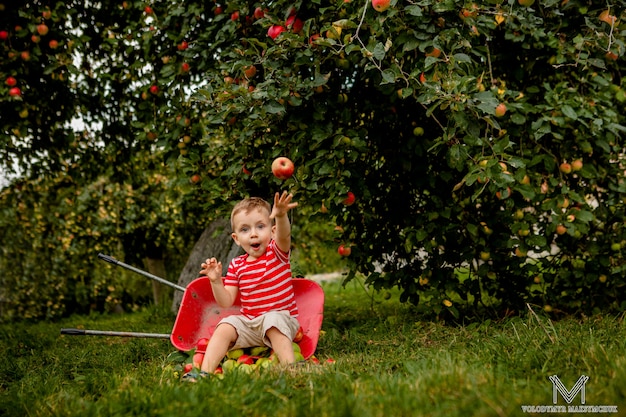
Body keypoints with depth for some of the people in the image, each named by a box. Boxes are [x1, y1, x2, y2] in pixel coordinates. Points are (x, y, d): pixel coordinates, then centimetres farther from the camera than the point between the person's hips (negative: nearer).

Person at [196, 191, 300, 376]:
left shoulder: (277, 253, -5)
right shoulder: (236, 265, 5)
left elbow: (283, 236, -31)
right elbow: (226, 302, 3)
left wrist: (281, 216, -54)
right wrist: (216, 281, -16)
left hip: (280, 317, -4)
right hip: (249, 322, 4)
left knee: (273, 320, -34)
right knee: (225, 327, -18)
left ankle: (290, 367, -41)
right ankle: (205, 372, -21)